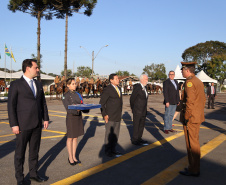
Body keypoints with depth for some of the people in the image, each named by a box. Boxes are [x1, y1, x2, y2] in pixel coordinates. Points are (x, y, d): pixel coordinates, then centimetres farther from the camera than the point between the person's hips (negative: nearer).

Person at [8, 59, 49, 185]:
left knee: (35, 151, 15)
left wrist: (46, 118, 10)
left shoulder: (38, 84, 10)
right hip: (23, 125, -5)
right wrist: (14, 125, -12)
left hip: (37, 125, 6)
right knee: (20, 152, 7)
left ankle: (34, 173, 30)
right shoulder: (16, 85, -7)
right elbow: (11, 105, -9)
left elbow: (43, 103, 14)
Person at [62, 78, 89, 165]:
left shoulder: (78, 94, 10)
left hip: (78, 117, 6)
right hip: (71, 117, -6)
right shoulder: (65, 96, -9)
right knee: (70, 138, 5)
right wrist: (76, 110, -35)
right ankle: (70, 157, 17)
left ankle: (74, 156, 23)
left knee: (76, 137, 12)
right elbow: (68, 109, -17)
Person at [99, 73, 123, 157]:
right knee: (109, 134, 2)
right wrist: (104, 115, -15)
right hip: (110, 116, -7)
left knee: (115, 134, 12)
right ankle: (107, 151, 15)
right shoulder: (107, 89, -13)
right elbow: (102, 103, -12)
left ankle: (113, 149, 24)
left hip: (118, 116, 7)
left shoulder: (118, 89, 12)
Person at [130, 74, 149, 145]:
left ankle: (139, 138, 27)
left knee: (142, 125, 14)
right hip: (137, 111, -8)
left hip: (143, 111, 8)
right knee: (136, 126, 2)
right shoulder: (137, 87, -16)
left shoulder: (144, 87, 11)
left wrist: (145, 110, 13)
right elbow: (132, 98, -13)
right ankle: (134, 140, 13)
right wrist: (133, 108, -3)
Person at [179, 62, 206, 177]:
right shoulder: (199, 82, 14)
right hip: (197, 117, 10)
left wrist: (186, 117, -18)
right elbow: (203, 99, 18)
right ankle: (194, 167, 28)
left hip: (190, 118, -10)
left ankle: (193, 170, 9)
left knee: (191, 143, -1)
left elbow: (190, 101, -23)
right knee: (195, 142, 17)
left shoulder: (189, 82, -16)